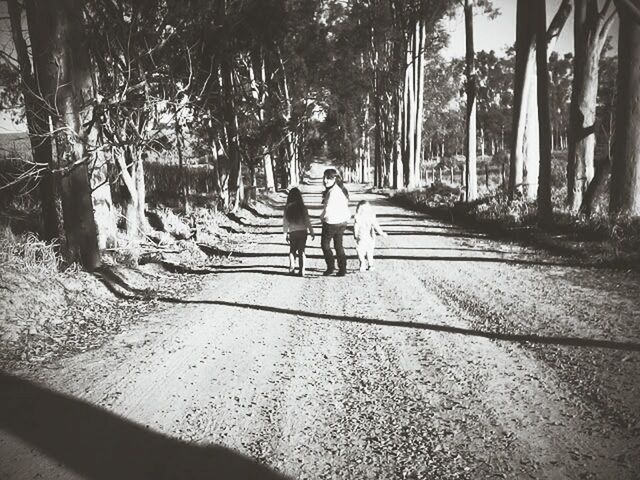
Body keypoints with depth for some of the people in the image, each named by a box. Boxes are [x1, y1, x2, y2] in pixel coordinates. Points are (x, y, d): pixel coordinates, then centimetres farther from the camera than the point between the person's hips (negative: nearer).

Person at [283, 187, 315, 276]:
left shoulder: (287, 208, -4)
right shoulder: (303, 208, -9)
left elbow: (285, 223, 0)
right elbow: (307, 221, -6)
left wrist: (285, 234, 9)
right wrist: (312, 232, 3)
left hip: (292, 232, 1)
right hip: (302, 232, -1)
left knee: (292, 250, 19)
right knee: (301, 251, 8)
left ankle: (292, 268, 7)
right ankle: (301, 270, 5)